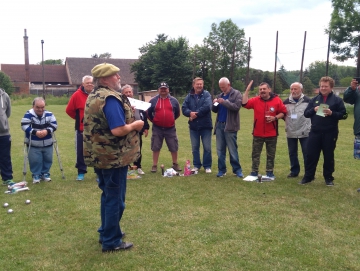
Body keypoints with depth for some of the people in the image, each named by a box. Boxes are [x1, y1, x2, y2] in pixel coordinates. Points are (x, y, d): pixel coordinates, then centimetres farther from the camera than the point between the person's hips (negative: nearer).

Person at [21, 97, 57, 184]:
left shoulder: (49, 114, -4)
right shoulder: (28, 115, -12)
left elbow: (54, 124, -7)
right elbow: (24, 126, -19)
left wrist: (47, 131, -25)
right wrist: (35, 132, -30)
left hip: (47, 144, 3)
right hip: (33, 145, -3)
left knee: (48, 160, 11)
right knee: (35, 161, -1)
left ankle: (45, 173, 29)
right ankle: (36, 175, 17)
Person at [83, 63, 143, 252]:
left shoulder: (93, 97, 12)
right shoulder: (111, 98, -20)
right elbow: (118, 130, -30)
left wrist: (127, 115, 15)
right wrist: (135, 125, -12)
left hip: (99, 155, 10)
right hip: (113, 157, -10)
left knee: (107, 195, 21)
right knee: (115, 199, 2)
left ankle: (106, 233, 34)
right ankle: (111, 242, 14)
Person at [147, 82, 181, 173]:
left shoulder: (173, 100, 4)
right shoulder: (153, 100, 1)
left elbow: (177, 113, 16)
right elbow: (148, 113, 11)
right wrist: (154, 120, 11)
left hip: (170, 128, 1)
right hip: (157, 129, -1)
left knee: (174, 147, 6)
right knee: (156, 148, 4)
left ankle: (175, 164, 22)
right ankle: (154, 165, 14)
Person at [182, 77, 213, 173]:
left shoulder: (206, 94, -4)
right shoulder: (189, 96, 7)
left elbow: (207, 107, -19)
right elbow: (184, 108, -1)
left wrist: (195, 113, -16)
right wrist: (190, 113, -21)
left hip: (205, 125, -3)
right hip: (193, 126, 3)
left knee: (207, 147, 3)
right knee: (195, 147, 11)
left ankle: (207, 166, 15)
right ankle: (196, 165, 23)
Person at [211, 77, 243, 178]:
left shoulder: (236, 94, -1)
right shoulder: (220, 95, 17)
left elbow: (236, 106, -15)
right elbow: (214, 110, 18)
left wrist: (224, 102, -19)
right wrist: (214, 104, -3)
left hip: (230, 126, -6)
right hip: (219, 125, 6)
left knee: (232, 150, 0)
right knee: (220, 150, 7)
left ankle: (237, 170, 10)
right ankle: (221, 170, 15)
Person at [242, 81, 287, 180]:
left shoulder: (277, 100, -4)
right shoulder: (255, 100, -2)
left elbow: (283, 112, 2)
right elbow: (245, 104, -14)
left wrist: (275, 118, -15)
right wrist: (247, 90, -15)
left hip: (272, 134, -1)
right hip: (257, 133, 1)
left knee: (271, 155, 10)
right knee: (255, 154, 7)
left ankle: (270, 173, 22)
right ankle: (254, 173, 17)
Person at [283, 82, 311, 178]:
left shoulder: (308, 101, -3)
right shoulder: (286, 102, 6)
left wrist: (309, 125, 0)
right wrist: (288, 124, 8)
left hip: (305, 132, -3)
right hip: (290, 132, 4)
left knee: (307, 153, 0)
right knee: (292, 153, 11)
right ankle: (294, 171, 24)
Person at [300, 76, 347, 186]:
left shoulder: (337, 100, 1)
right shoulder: (315, 99, 11)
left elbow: (344, 115, -3)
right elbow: (306, 113, 9)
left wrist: (332, 113, -19)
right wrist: (314, 110, -11)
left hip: (330, 133, -2)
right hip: (315, 132, 2)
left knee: (328, 156, 8)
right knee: (311, 155, 4)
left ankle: (328, 178, 20)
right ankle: (308, 176, 16)